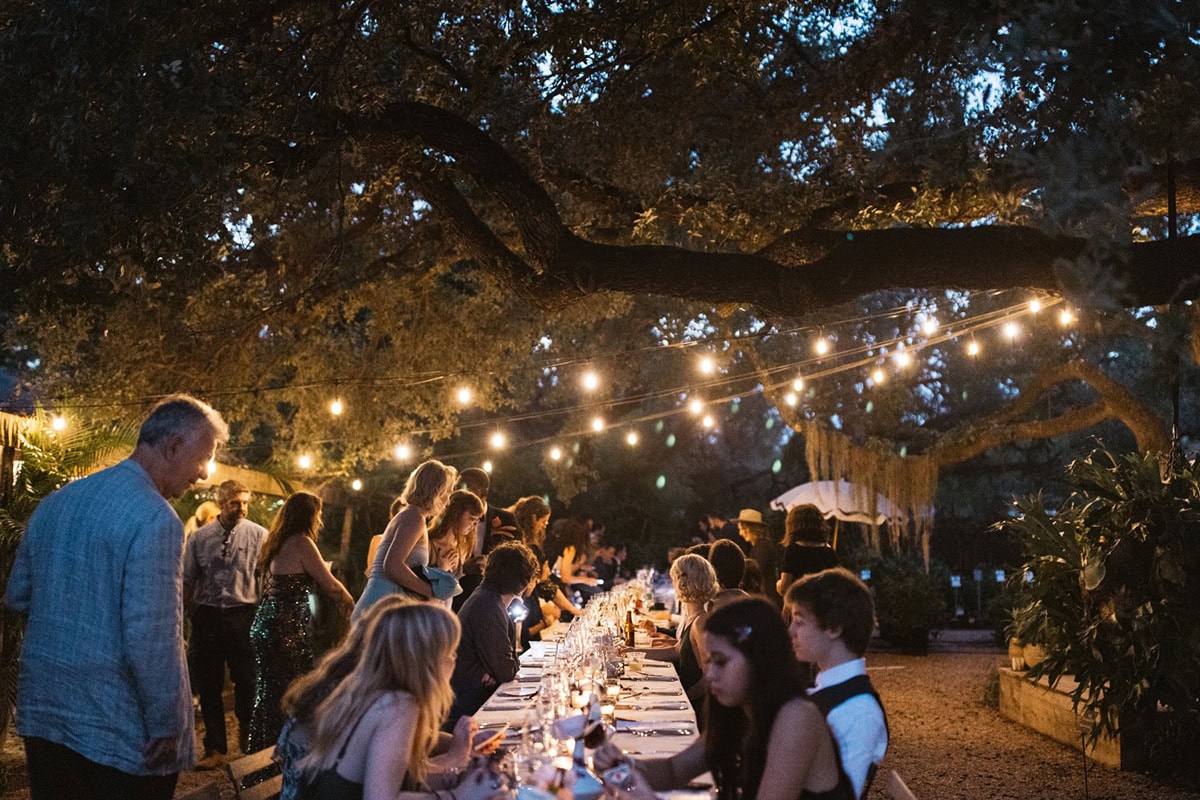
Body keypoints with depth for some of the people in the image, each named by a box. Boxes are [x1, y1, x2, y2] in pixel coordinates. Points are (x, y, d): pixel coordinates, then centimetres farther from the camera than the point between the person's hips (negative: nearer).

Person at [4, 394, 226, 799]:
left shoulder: (55, 502, 6)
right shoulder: (154, 517, -19)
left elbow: (17, 597, 15)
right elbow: (150, 640, -23)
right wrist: (168, 726, -14)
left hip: (42, 715, 8)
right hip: (119, 736, -7)